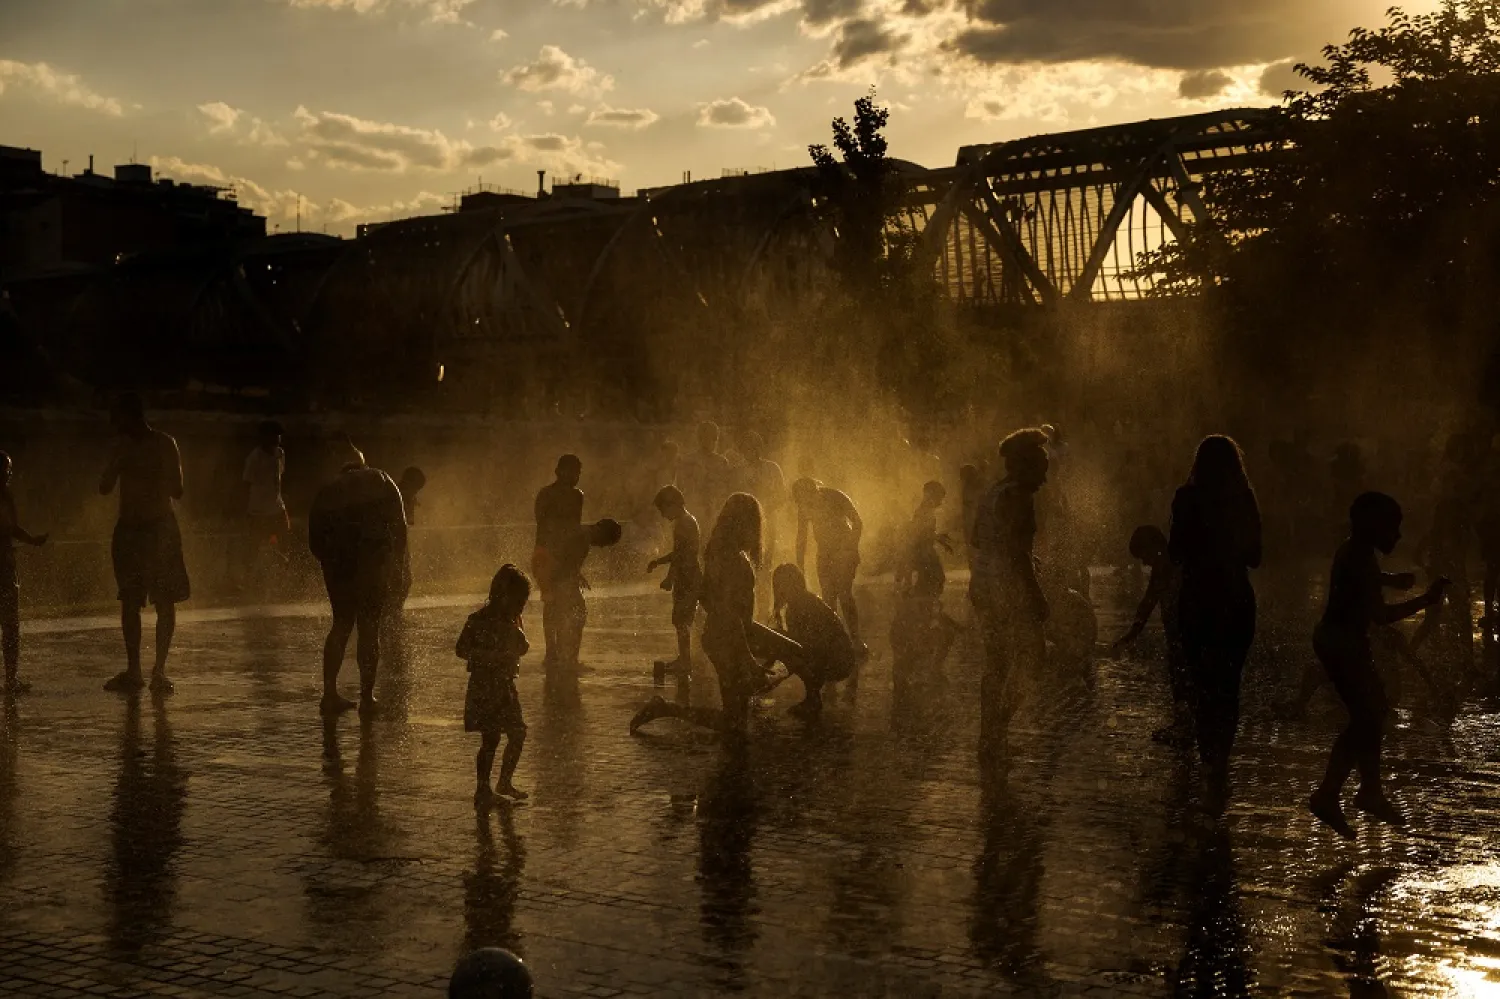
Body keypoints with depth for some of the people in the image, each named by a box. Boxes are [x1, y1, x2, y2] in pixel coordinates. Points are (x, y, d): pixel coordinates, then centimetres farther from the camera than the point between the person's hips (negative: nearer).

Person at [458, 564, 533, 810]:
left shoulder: (512, 619, 8)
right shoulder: (479, 620, -14)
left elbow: (522, 649, 14)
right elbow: (461, 650, -15)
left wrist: (518, 635, -9)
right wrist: (493, 656, -24)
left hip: (504, 685, 7)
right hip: (484, 686, -7)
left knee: (517, 733, 8)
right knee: (491, 738, -6)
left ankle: (505, 782, 24)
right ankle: (482, 792, 3)